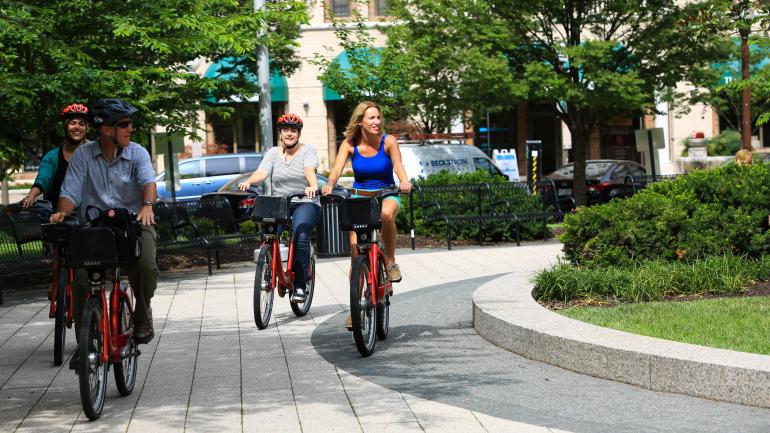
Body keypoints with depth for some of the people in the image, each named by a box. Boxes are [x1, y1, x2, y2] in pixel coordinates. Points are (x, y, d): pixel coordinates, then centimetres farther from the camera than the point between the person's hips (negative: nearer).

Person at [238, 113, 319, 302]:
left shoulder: (308, 150, 3)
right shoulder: (273, 153, 11)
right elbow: (262, 172, -5)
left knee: (301, 237, -26)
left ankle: (299, 286, -20)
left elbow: (310, 170, -17)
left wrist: (313, 186, -38)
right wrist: (248, 181, -27)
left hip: (305, 203, -3)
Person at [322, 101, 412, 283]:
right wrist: (329, 185, -42)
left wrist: (404, 181, -51)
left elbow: (397, 163, -28)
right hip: (359, 196, 2)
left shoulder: (388, 141, -10)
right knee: (355, 244, -20)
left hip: (386, 195, -2)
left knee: (386, 213, -37)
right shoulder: (349, 143, -6)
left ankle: (390, 261, -18)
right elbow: (337, 168, -19)